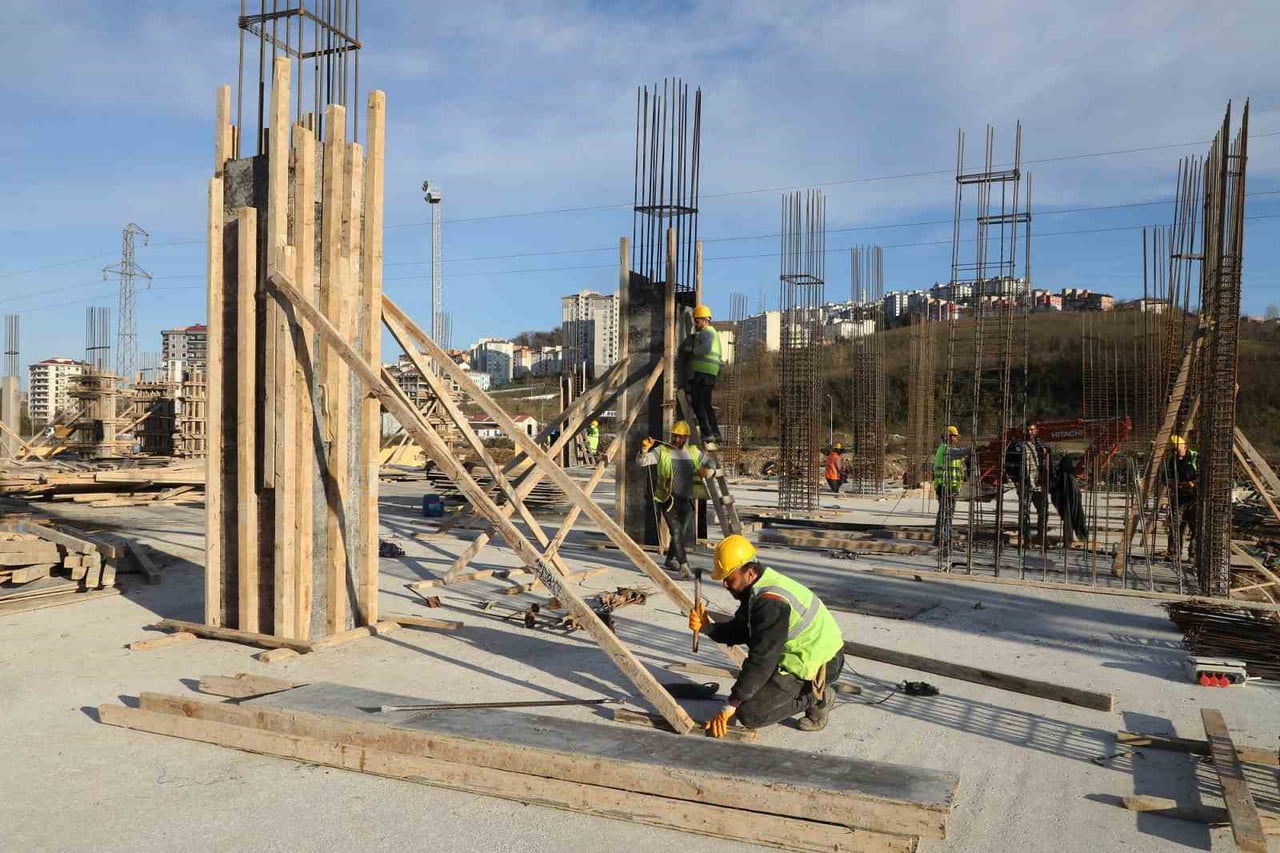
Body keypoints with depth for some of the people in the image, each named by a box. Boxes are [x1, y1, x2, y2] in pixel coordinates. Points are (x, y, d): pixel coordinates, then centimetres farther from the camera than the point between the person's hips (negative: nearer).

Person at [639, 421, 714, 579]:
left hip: (686, 499, 5)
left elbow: (710, 461, 22)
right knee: (676, 532, -15)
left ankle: (670, 561, 29)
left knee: (683, 533, 10)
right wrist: (644, 450, -28)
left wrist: (709, 470, -2)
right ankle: (684, 565, -17)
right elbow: (643, 462, -7)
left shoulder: (693, 452, 11)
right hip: (669, 499, -5)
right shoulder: (662, 451, 0)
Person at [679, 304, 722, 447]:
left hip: (702, 372, -11)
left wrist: (691, 350, -15)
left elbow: (706, 348, -27)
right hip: (709, 374, 11)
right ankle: (715, 434, 15)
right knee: (706, 404, 14)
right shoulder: (713, 333, 25)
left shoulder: (706, 332, -8)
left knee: (698, 404, -11)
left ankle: (707, 434, -15)